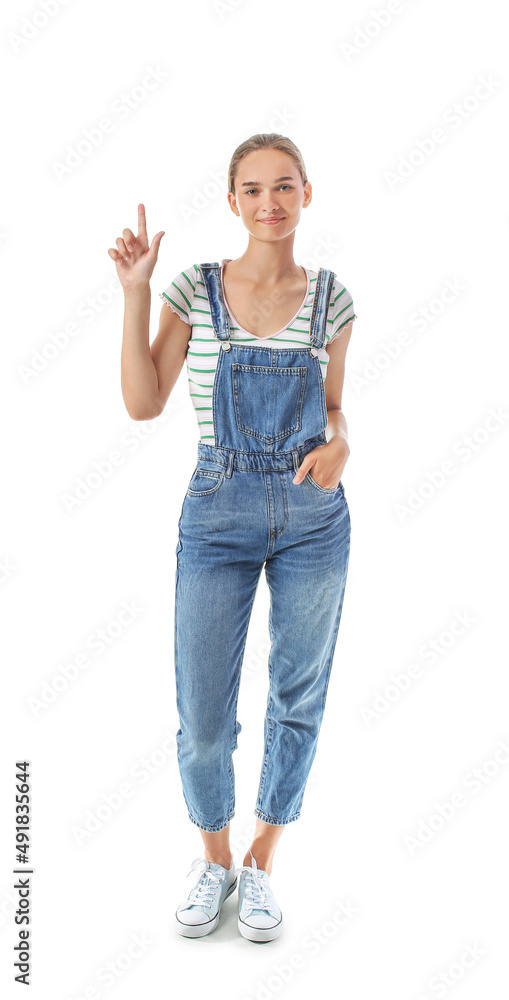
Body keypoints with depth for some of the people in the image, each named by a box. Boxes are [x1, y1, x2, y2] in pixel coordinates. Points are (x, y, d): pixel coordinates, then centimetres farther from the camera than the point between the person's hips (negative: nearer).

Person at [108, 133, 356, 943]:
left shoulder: (329, 297, 3)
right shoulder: (194, 288, -1)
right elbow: (143, 404, -4)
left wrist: (337, 443, -10)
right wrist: (135, 293, -10)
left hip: (315, 518, 2)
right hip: (219, 516, -1)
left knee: (298, 699, 12)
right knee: (202, 716, 3)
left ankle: (262, 861, 35)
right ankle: (215, 859, 33)